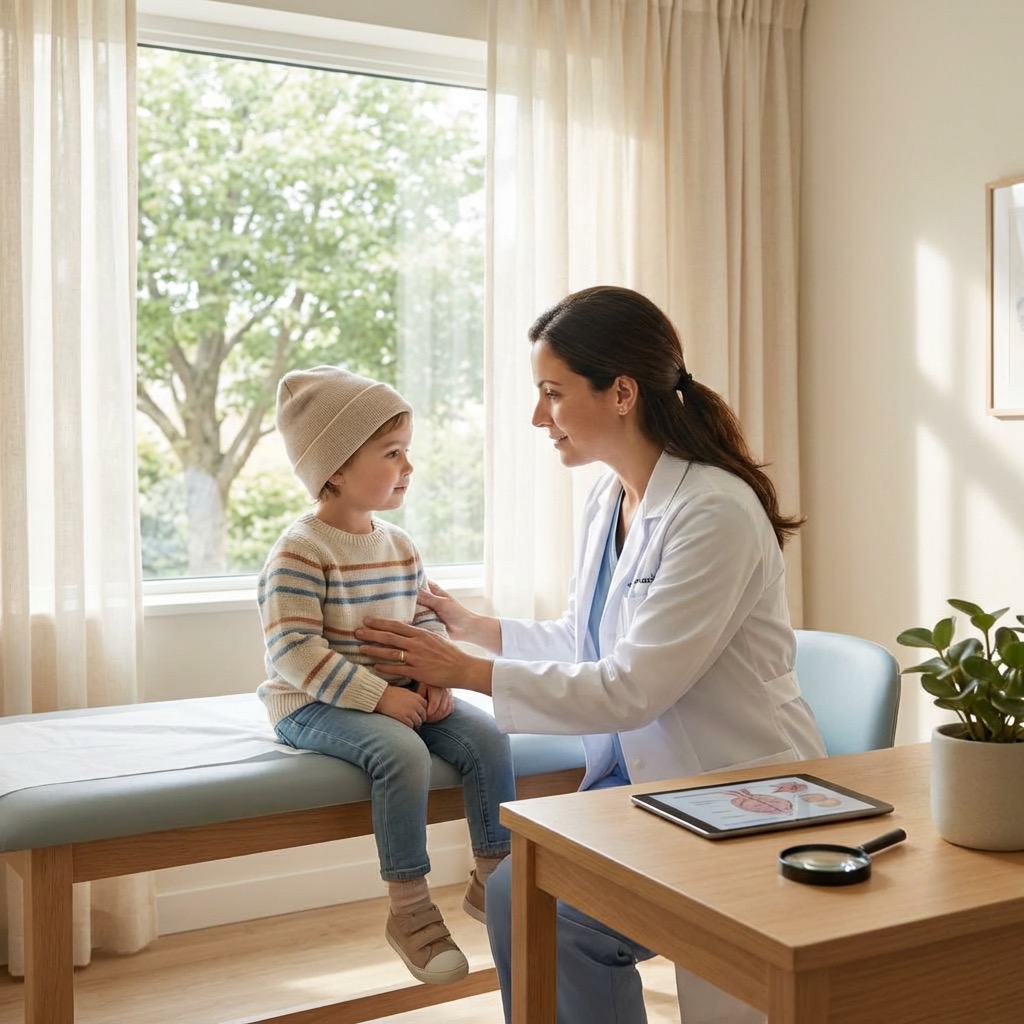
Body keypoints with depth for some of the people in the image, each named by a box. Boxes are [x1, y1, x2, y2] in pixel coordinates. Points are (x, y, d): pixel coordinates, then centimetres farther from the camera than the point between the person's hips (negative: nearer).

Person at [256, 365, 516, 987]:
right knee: (403, 752, -32)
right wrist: (378, 696, -26)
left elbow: (428, 622, 13)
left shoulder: (400, 546, 9)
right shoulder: (300, 553, -15)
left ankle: (492, 877, 7)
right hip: (314, 705, -7)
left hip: (399, 695, 7)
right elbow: (295, 653, -22)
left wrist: (435, 681, -7)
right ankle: (410, 910, -18)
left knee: (488, 738, -10)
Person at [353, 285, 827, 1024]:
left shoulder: (715, 512, -22)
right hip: (642, 773, 8)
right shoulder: (608, 501, 4)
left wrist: (467, 671, -20)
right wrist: (472, 625, 8)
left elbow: (631, 687, -24)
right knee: (513, 891, -9)